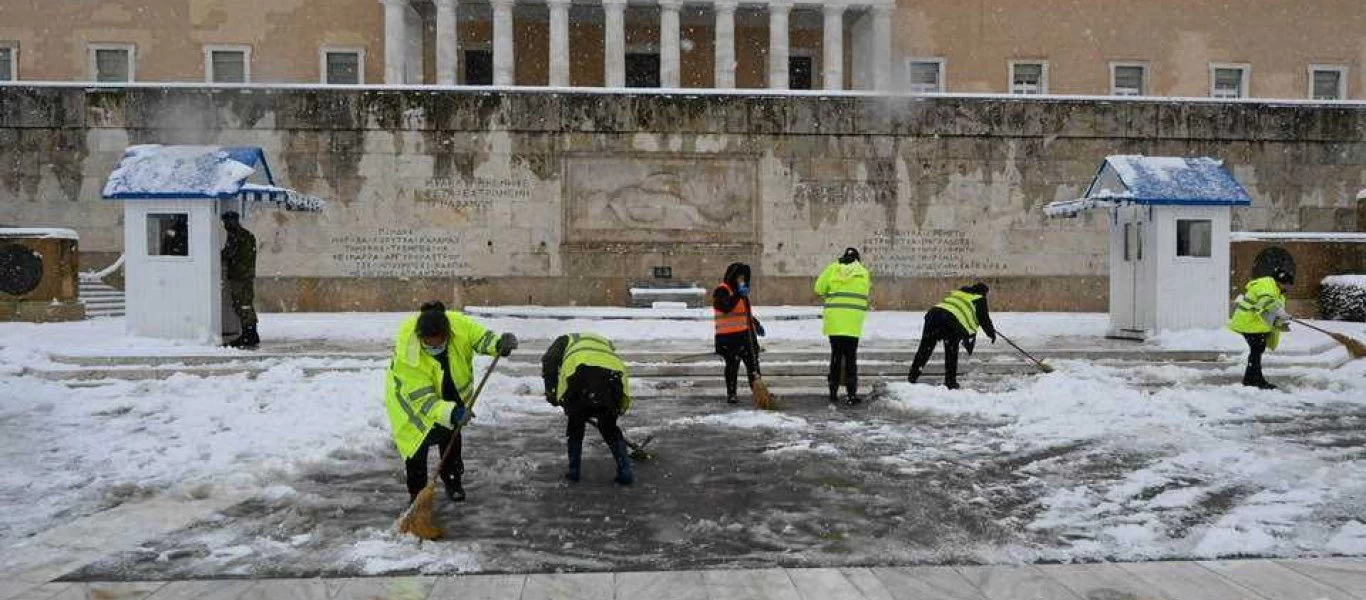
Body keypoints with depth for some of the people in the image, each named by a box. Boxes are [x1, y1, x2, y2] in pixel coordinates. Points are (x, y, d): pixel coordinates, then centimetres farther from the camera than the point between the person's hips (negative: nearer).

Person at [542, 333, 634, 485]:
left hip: (579, 374, -3)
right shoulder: (605, 342, 43)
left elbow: (549, 359, 12)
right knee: (610, 428, 22)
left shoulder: (567, 340, 35)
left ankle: (573, 471, 26)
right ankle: (626, 472, 16)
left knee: (575, 426, 22)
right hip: (613, 374, 3)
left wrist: (551, 391, 13)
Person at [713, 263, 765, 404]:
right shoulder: (721, 290, -8)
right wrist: (738, 295, -25)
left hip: (745, 334, 8)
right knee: (732, 366, -2)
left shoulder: (741, 292, 20)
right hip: (729, 337, -8)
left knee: (753, 362, 7)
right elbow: (726, 307, -26)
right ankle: (731, 394, 6)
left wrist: (756, 324, 23)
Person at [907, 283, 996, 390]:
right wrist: (991, 333, 35)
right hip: (953, 321, -5)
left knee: (925, 348, 10)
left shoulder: (958, 292, 34)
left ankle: (913, 376, 10)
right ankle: (950, 381, 12)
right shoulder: (980, 300, 18)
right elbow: (984, 319, 19)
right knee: (951, 353, 11)